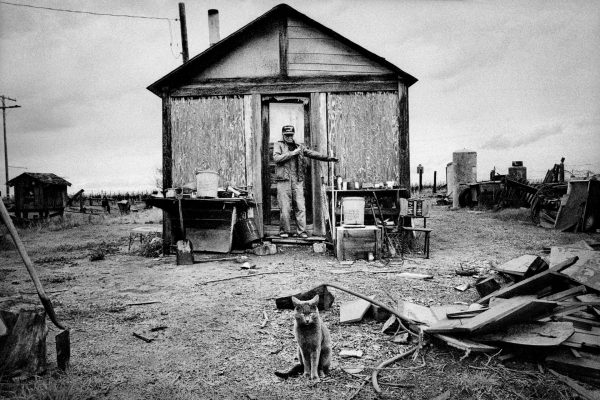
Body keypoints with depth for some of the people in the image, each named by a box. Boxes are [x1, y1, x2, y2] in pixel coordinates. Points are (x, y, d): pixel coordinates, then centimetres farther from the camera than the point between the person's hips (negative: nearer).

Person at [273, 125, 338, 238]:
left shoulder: (299, 147, 18)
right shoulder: (278, 145, 6)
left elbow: (312, 153, 17)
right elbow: (276, 158, -10)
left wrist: (328, 158, 11)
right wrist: (293, 153, -11)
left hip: (298, 181, 3)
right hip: (284, 181, -3)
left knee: (300, 207, -2)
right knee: (285, 207, -3)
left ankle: (302, 231, 2)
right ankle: (284, 231, 8)